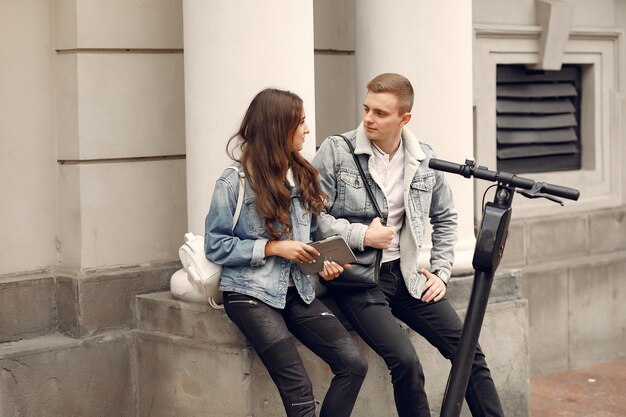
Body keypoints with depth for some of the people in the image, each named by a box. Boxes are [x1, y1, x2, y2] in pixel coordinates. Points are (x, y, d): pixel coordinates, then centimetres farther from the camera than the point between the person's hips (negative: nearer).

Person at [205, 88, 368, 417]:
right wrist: (273, 247, -14)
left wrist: (324, 261, -1)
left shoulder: (303, 176, 11)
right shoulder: (234, 183, -7)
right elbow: (215, 246, -6)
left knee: (354, 364, -14)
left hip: (297, 290, 6)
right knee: (298, 390, -20)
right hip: (251, 293, -6)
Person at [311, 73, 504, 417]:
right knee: (406, 362, -23)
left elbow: (444, 217, 18)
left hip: (406, 273, 5)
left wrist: (440, 272, 10)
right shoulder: (336, 152, -6)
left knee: (468, 350, -3)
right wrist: (361, 235, -15)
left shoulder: (424, 160, 5)